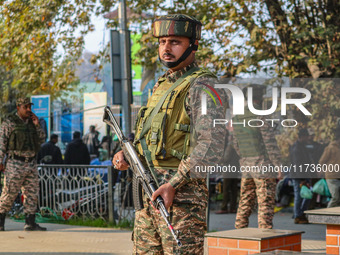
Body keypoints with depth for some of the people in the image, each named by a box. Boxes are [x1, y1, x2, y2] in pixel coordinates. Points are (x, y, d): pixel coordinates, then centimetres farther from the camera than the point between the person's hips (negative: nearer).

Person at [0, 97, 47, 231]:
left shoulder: (31, 122, 13)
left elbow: (41, 140, 13)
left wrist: (37, 125, -1)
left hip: (31, 164, 6)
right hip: (15, 164, -6)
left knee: (32, 193, 2)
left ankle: (30, 223, 5)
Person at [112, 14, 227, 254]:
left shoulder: (200, 87, -10)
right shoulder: (162, 86, 19)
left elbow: (212, 145, -22)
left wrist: (173, 184, -24)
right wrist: (126, 155, 8)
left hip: (182, 193, -9)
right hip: (148, 191, 9)